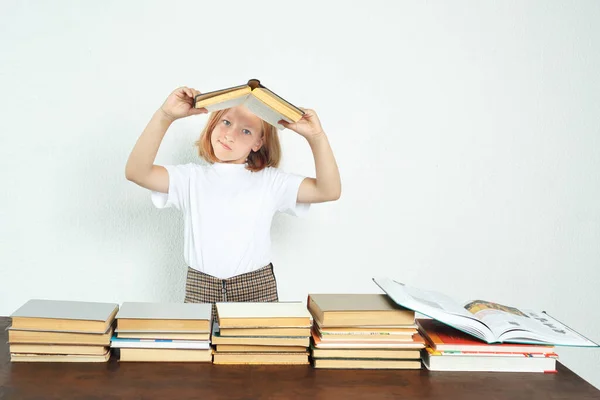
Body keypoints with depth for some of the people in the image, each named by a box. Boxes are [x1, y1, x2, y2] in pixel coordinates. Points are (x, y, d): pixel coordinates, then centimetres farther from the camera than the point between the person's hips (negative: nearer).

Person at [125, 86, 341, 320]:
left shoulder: (270, 180, 5)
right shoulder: (191, 177, 5)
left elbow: (329, 191, -3)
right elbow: (136, 172, -11)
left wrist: (316, 136, -15)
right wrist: (164, 116, -23)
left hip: (257, 289, 0)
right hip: (200, 289, 0)